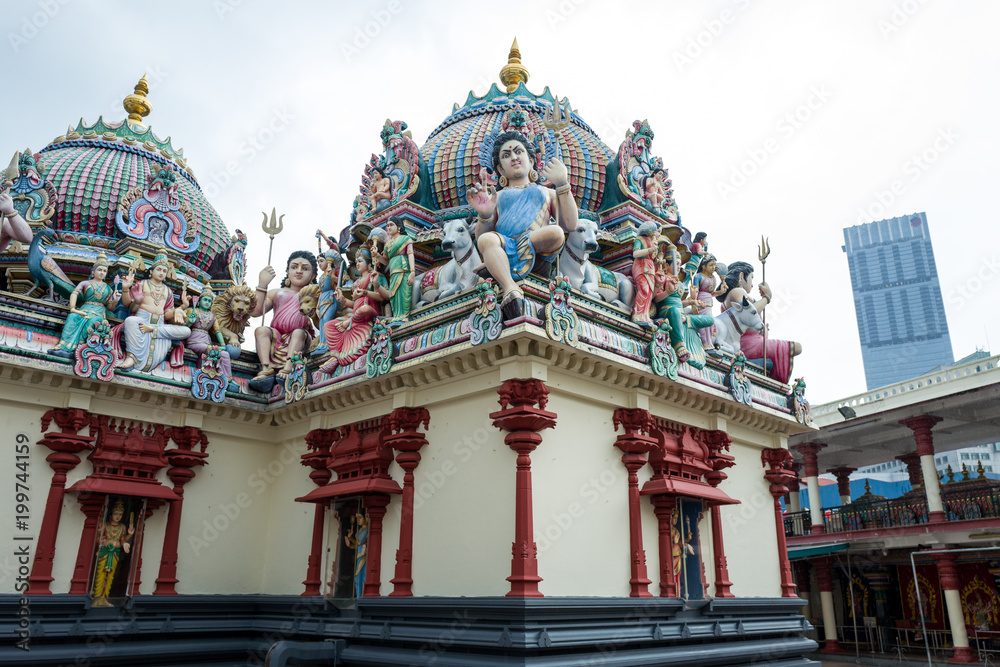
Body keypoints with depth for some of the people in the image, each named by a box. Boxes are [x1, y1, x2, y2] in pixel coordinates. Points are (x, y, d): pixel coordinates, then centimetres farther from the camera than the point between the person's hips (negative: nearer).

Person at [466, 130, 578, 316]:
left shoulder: (547, 193, 33)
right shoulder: (496, 197, 33)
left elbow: (570, 226, 12)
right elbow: (481, 236, 15)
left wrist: (563, 185, 5)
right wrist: (485, 216, -7)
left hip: (540, 247, 0)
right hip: (504, 248, 0)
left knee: (556, 233, -33)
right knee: (487, 240, -33)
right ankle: (511, 289, -52)